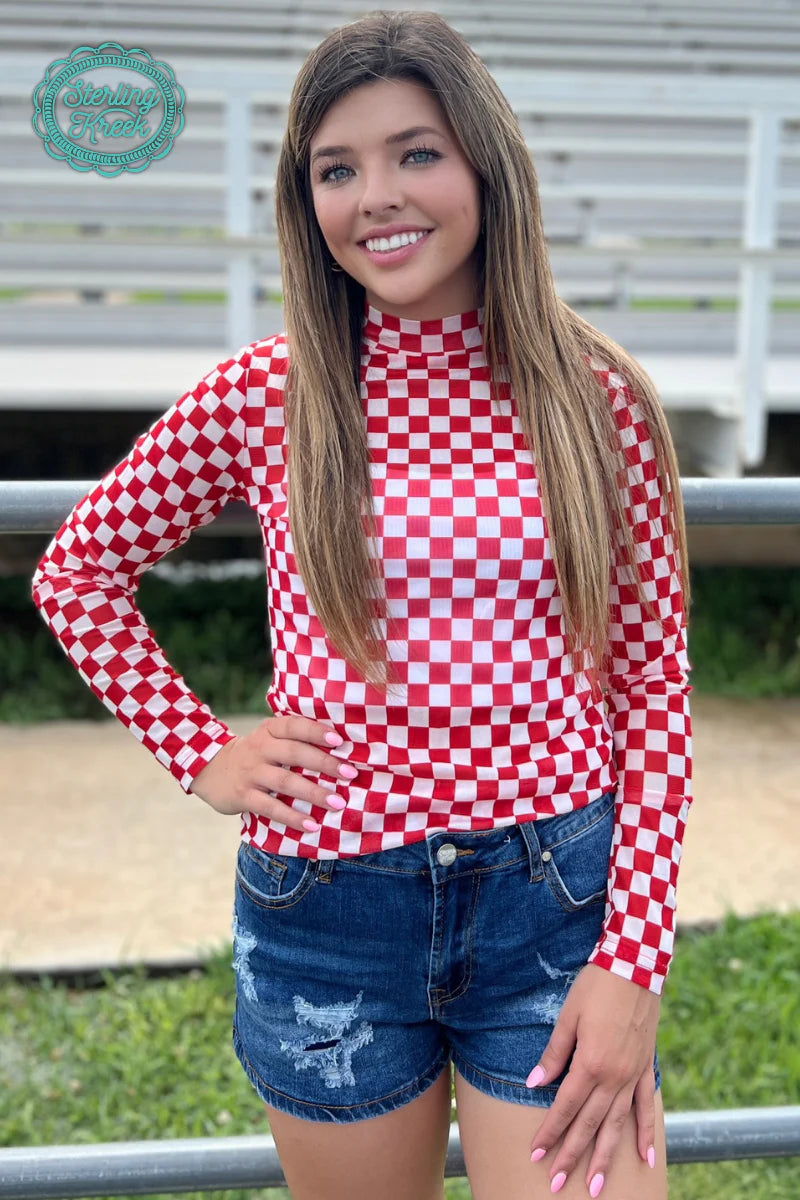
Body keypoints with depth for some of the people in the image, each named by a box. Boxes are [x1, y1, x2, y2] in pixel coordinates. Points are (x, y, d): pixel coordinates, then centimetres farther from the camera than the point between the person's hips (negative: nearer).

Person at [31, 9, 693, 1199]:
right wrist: (198, 753, 1)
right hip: (332, 911, 1)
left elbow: (651, 679, -1)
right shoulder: (263, 395, -3)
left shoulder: (597, 396, -3)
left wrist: (633, 962, -7)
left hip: (558, 898, 0)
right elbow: (76, 570, 10)